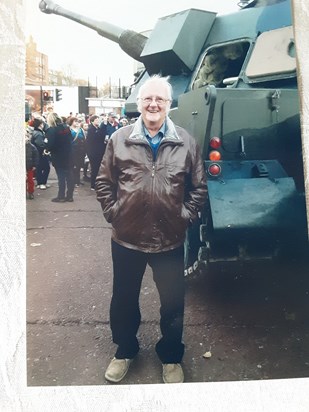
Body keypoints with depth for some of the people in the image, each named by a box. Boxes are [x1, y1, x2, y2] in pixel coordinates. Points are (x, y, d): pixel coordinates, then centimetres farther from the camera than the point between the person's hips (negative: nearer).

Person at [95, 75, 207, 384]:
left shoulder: (185, 142, -1)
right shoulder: (120, 139, -2)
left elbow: (199, 187, 4)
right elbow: (104, 182, 4)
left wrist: (185, 216, -3)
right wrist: (113, 213, -3)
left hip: (170, 240, 0)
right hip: (126, 238, 1)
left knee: (173, 302, 14)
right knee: (124, 298, 18)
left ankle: (171, 356, 40)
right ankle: (125, 349, 44)